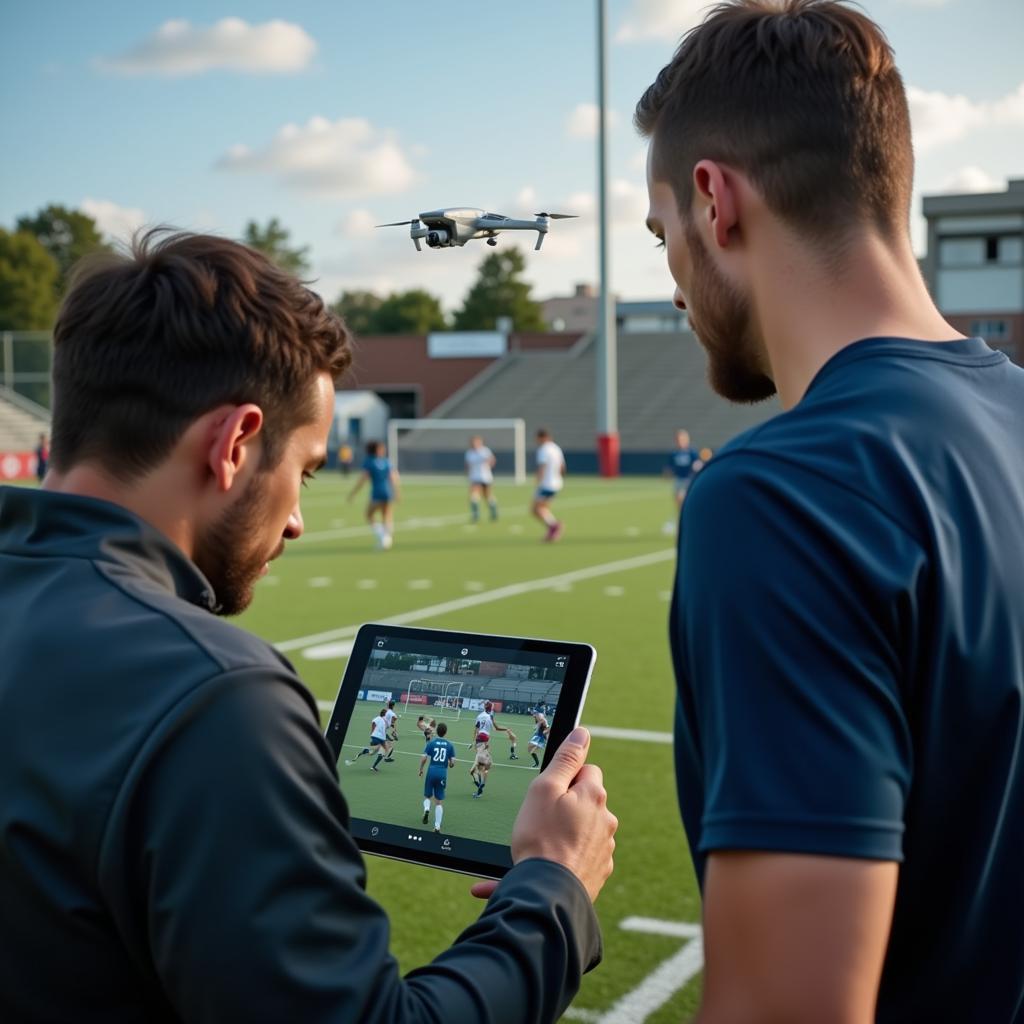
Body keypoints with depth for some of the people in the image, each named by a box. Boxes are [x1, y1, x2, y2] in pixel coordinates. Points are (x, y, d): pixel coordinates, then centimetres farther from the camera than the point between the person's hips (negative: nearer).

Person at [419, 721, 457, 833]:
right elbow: (452, 762, -1)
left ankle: (426, 809, -13)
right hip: (443, 773, 1)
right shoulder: (450, 745, 2)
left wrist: (421, 770, 10)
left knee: (427, 796, 19)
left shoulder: (431, 743, 0)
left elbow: (424, 758, -5)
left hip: (431, 772, -1)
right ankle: (437, 826, 1)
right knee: (439, 802, 7)